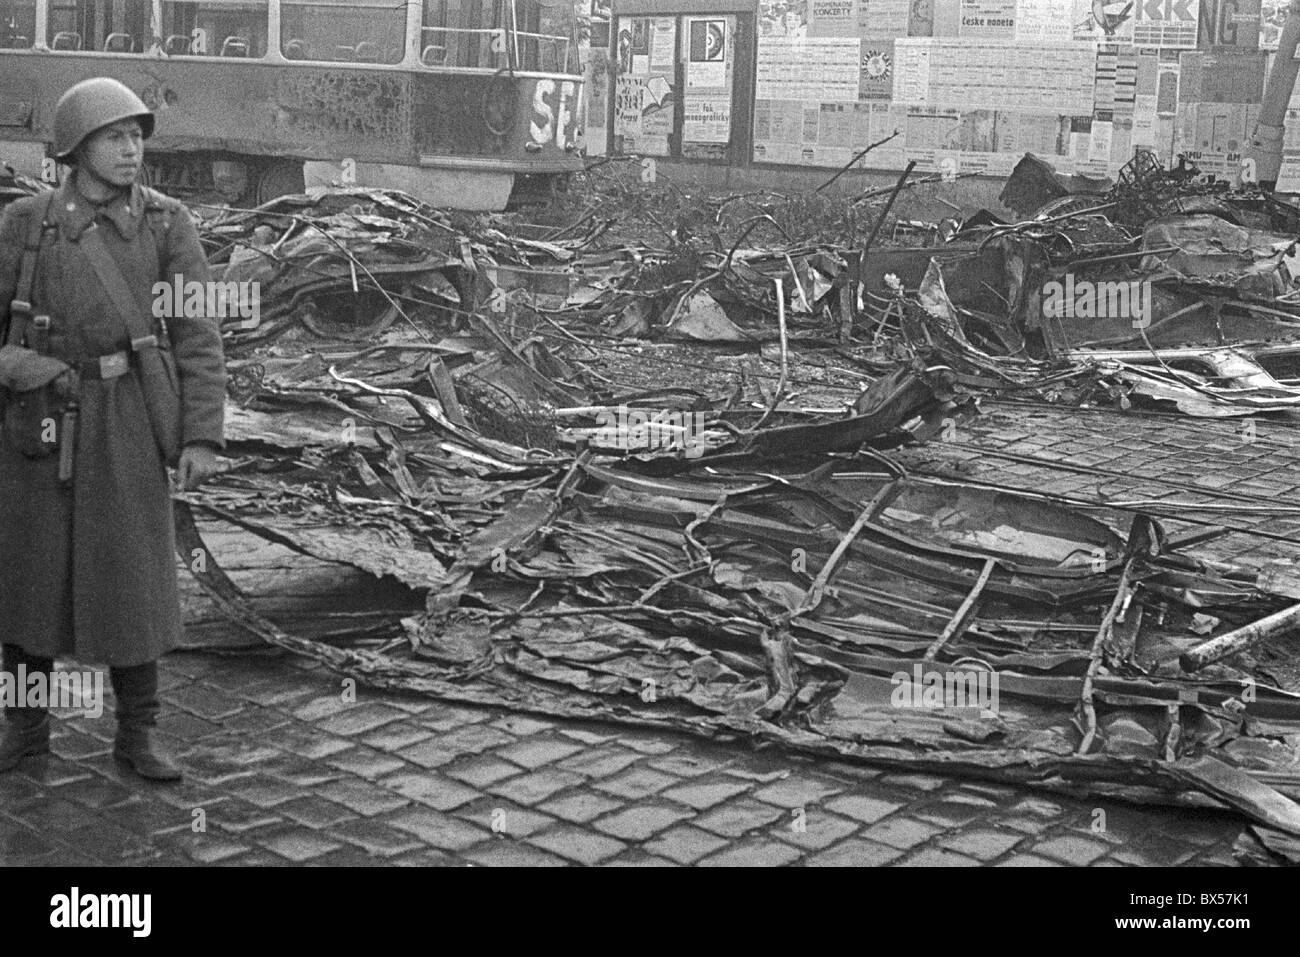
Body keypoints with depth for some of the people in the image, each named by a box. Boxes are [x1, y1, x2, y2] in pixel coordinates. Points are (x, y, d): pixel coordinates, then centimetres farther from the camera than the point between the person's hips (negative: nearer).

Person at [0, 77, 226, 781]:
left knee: (130, 575, 1)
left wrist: (203, 438, -12)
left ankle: (136, 734, 15)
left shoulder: (169, 225, -3)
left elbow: (198, 340, -5)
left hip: (125, 423, -1)